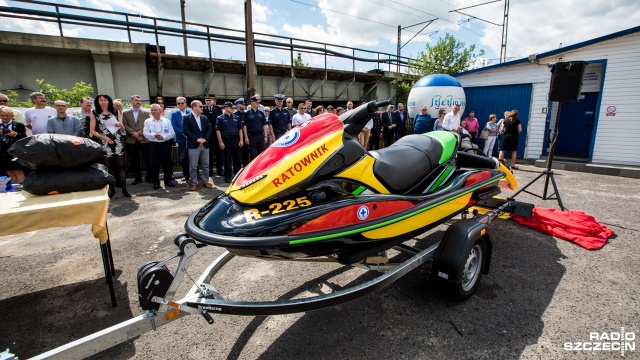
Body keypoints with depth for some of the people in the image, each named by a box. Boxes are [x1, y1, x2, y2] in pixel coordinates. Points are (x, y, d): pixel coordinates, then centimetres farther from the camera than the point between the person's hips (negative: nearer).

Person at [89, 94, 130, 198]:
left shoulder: (116, 112, 11)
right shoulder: (94, 114, 6)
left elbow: (123, 130, 12)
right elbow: (92, 131, 2)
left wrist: (121, 125, -10)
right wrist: (104, 137, -12)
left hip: (118, 142, 1)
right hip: (104, 143, -1)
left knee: (121, 165, -2)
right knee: (107, 166, 4)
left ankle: (124, 189, 0)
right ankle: (111, 189, 13)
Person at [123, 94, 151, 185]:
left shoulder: (145, 113, 11)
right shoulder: (125, 113, 11)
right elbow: (125, 126, 2)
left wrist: (139, 133, -13)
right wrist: (134, 134, -11)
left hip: (144, 139, -1)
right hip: (131, 140, 1)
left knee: (148, 159, 0)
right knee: (134, 161, 5)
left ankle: (150, 177, 9)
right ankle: (137, 178, 14)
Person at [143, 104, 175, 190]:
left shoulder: (167, 121, 7)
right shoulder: (147, 121, 7)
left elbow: (172, 133, 0)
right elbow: (145, 133, -3)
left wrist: (163, 137, -15)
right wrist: (154, 135, -19)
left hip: (165, 144, 0)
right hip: (153, 145, 0)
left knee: (167, 163, 4)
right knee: (154, 164, 3)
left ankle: (168, 180, 18)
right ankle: (155, 182, 14)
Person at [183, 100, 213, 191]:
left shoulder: (204, 118, 14)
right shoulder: (187, 118, -2)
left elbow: (209, 129, 8)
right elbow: (186, 131, -11)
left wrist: (204, 139, -8)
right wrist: (197, 139, -17)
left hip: (205, 145, 5)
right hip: (193, 145, -5)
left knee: (206, 165, 9)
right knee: (193, 166, 0)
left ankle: (205, 182, 20)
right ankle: (194, 183, 9)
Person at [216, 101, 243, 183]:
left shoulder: (236, 117, 9)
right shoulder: (220, 118, 0)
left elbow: (240, 129, 10)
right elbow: (218, 130, -3)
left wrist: (241, 140, 1)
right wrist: (220, 142, -10)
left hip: (236, 140, 3)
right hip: (226, 140, -3)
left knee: (237, 158, 6)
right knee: (227, 159, 3)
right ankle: (228, 176, 13)